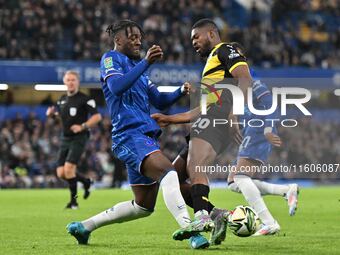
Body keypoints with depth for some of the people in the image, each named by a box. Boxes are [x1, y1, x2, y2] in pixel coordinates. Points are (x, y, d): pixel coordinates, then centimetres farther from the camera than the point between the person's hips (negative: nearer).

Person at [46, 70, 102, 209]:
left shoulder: (84, 99, -8)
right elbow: (58, 113, 29)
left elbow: (97, 116, -13)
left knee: (68, 169, -19)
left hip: (78, 139, -7)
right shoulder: (62, 99, 12)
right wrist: (51, 112, 5)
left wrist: (83, 126, -24)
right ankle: (85, 182, 28)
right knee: (61, 173, 2)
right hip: (65, 139, 7)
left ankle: (73, 200, -4)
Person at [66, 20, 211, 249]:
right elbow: (117, 87, -19)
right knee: (168, 172, -32)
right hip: (130, 134, -10)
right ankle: (189, 228, -48)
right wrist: (146, 63, -25)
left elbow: (159, 101, 26)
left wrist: (181, 92, 7)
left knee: (144, 206, 11)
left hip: (146, 136, 10)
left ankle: (84, 226, 21)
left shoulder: (135, 65, 26)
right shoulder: (111, 59, 2)